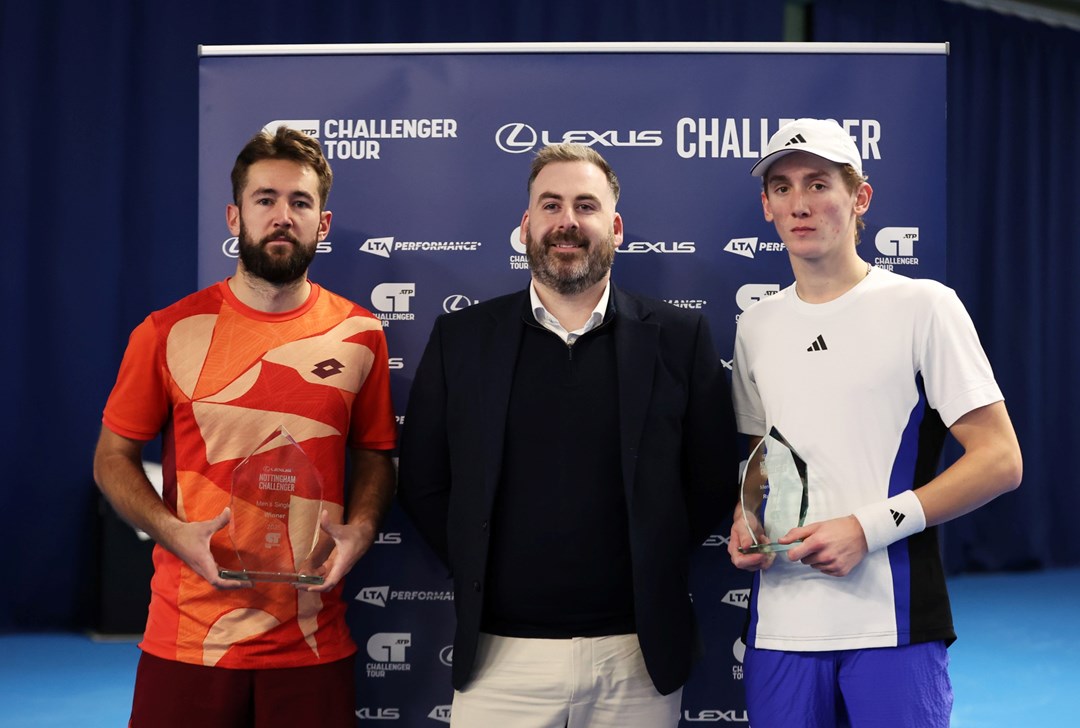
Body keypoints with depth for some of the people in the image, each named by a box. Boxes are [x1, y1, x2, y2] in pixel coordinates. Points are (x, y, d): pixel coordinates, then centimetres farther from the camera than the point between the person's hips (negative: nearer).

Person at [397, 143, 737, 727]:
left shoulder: (678, 338, 2)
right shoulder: (460, 338, 4)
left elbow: (712, 481, 4)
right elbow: (422, 484, 6)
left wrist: (650, 569, 0)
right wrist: (482, 572, 2)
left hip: (637, 655, 0)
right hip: (500, 655, 0)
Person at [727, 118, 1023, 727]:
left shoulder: (923, 306, -5)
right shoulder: (757, 327, 11)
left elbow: (1000, 461, -8)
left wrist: (869, 527, -16)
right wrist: (745, 521, 1)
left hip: (893, 624, -4)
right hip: (781, 624, 5)